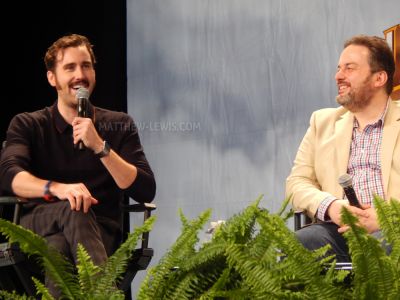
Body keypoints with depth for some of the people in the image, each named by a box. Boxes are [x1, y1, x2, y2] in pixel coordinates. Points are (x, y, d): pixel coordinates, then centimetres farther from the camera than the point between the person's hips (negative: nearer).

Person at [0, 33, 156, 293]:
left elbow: (145, 191, -1)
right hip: (37, 226, 0)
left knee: (59, 248, -37)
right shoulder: (28, 125, 12)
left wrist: (99, 146, -14)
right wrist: (56, 188, -32)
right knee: (73, 209, -37)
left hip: (100, 232, 0)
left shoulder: (119, 125, 13)